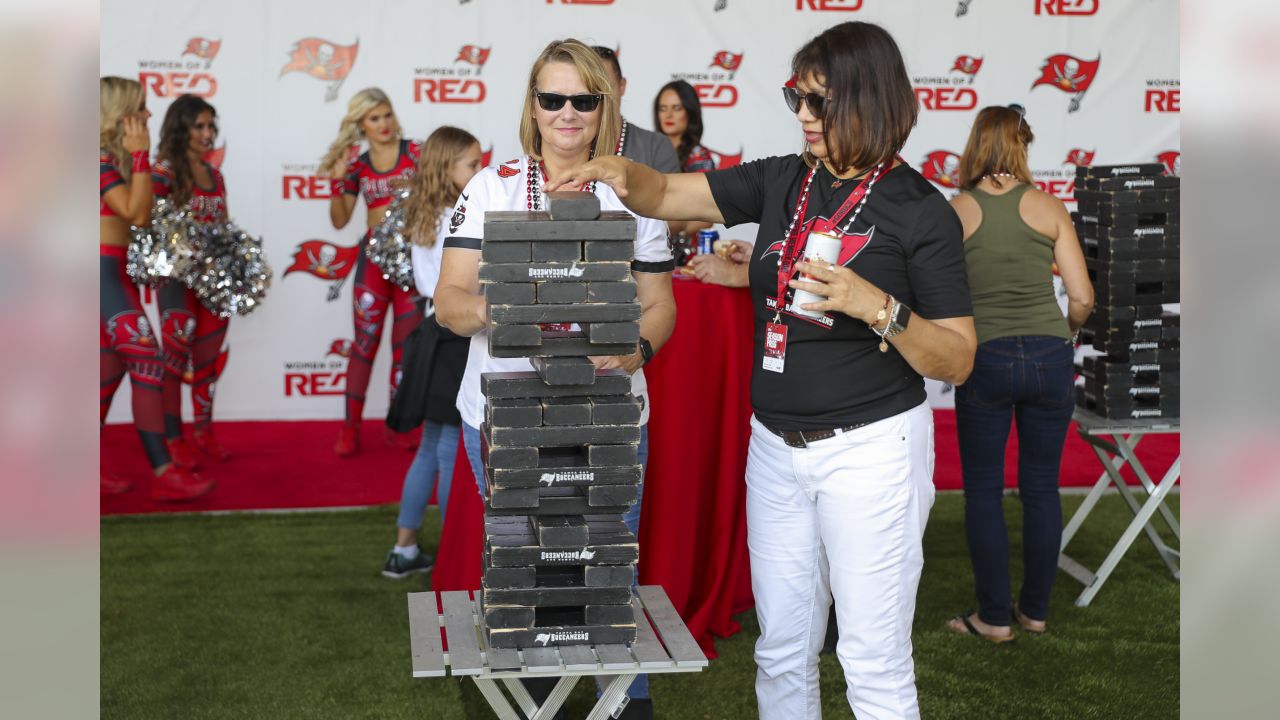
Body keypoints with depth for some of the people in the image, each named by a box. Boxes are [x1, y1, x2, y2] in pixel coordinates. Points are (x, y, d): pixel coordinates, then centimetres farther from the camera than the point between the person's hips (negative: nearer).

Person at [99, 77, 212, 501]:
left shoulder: (114, 158, 16)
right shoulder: (101, 157, -13)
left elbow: (142, 216, 14)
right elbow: (136, 213, -20)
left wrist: (134, 159, 10)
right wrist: (141, 156, -15)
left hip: (115, 271, 10)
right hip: (102, 270, -10)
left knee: (112, 368, 12)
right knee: (148, 364, -13)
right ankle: (163, 473, -13)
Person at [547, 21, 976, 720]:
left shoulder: (920, 210, -9)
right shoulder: (780, 181, 6)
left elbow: (957, 362, -9)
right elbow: (664, 195, 6)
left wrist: (877, 307, -25)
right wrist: (618, 171, -16)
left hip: (870, 448, -5)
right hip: (776, 447, 5)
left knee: (875, 664, 1)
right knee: (782, 654, 14)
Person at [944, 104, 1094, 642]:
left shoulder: (956, 212, -3)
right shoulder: (1048, 207, 2)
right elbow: (1082, 298, 0)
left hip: (985, 359, -2)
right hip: (1049, 357, 2)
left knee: (983, 491, 9)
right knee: (1041, 488, 13)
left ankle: (994, 618, 13)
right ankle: (1035, 610, 23)